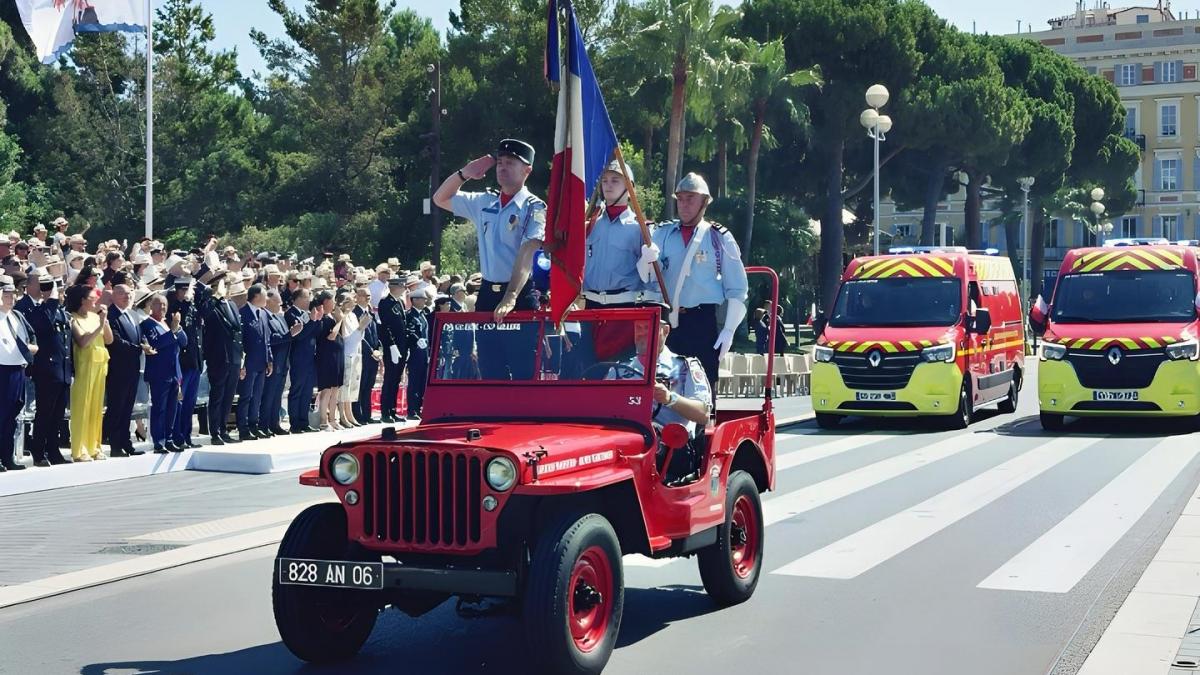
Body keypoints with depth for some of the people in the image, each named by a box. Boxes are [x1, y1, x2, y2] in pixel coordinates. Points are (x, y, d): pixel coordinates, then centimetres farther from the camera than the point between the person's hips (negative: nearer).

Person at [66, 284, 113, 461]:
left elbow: (109, 340, 9)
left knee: (96, 407, 8)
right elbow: (83, 342, -18)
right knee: (81, 407, -5)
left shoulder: (95, 316, 11)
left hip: (99, 365, 6)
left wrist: (105, 321, -3)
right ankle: (79, 450, -4)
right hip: (84, 366, -6)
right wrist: (100, 325, -18)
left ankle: (94, 446, 14)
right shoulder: (74, 318, -6)